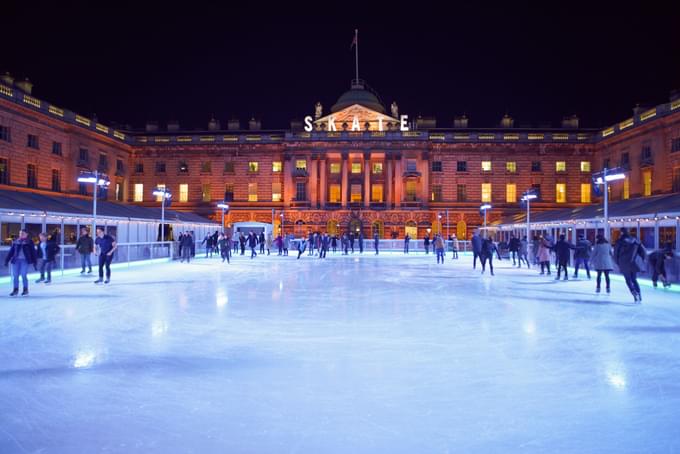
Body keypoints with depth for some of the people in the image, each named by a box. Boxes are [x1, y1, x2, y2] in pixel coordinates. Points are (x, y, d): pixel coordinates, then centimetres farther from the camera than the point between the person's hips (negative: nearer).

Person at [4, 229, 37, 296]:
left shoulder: (29, 242, 2)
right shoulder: (15, 242, 11)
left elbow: (33, 252, 2)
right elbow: (11, 251, 13)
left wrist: (34, 262, 0)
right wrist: (7, 260, 9)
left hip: (25, 260, -4)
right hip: (16, 260, 4)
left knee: (24, 275, -9)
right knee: (15, 275, 3)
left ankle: (25, 290, 4)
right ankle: (15, 290, 14)